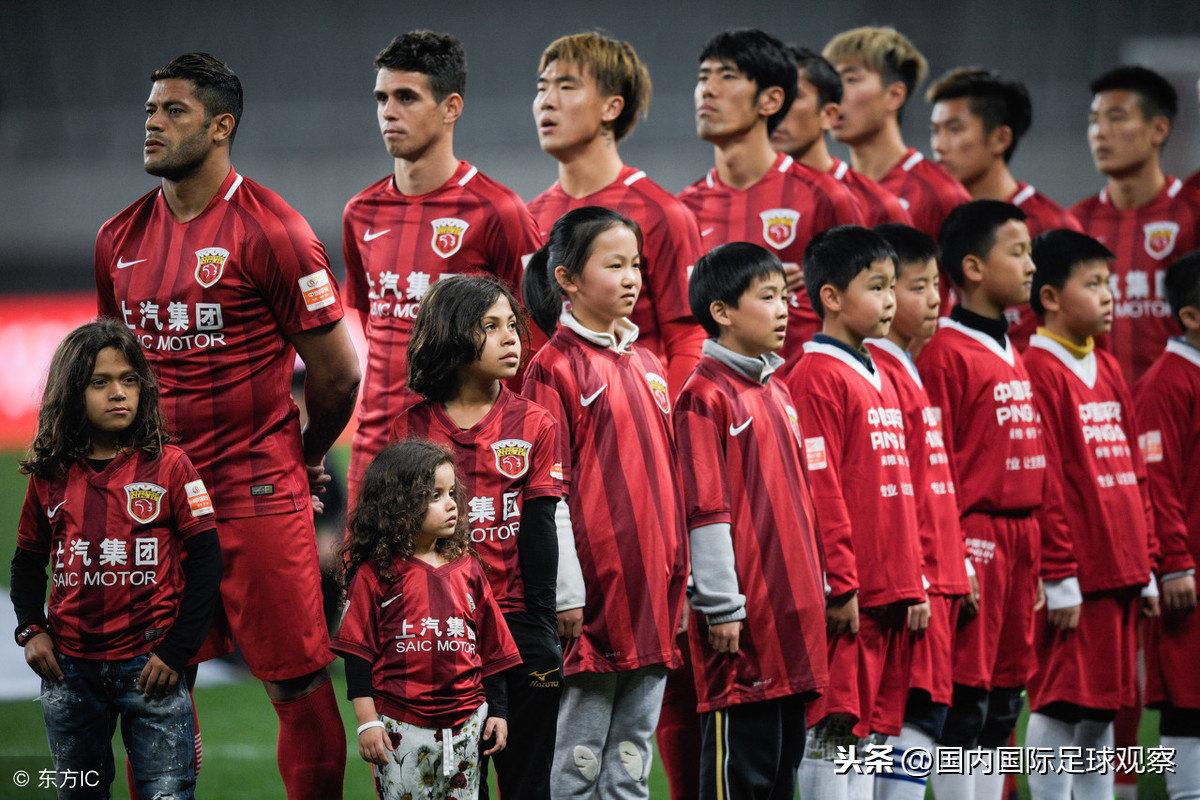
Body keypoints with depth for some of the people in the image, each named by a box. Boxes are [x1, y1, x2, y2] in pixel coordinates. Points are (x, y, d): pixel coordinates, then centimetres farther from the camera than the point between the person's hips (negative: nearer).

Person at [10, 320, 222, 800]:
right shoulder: (50, 476, 5)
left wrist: (177, 651, -8)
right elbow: (29, 561, 16)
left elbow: (205, 561, -4)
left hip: (150, 666, -3)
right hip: (70, 668, 3)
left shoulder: (168, 465, -3)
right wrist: (30, 629, 1)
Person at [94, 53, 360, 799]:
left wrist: (305, 458, 9)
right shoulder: (120, 239, 10)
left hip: (257, 499, -6)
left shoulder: (271, 230, -8)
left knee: (298, 688, -2)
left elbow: (336, 372, -3)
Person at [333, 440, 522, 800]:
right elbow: (358, 652, -3)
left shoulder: (467, 568, 8)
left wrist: (497, 711, 11)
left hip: (466, 725, 4)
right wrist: (367, 721, -8)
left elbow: (491, 648, 14)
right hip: (401, 727, -4)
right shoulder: (375, 574, -3)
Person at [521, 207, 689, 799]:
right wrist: (566, 591, -14)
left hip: (651, 593, 7)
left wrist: (679, 580, 14)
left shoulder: (646, 365, 14)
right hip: (595, 588, -7)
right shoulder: (555, 367, -6)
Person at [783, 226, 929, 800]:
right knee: (832, 728, -7)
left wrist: (914, 584, 18)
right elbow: (820, 490, -14)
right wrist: (840, 584, -17)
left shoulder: (878, 380, 18)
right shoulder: (817, 377, -9)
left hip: (889, 592, 9)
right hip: (848, 597, -9)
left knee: (870, 729, 9)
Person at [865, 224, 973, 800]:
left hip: (940, 582, 10)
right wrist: (914, 579, -19)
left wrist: (959, 569, 19)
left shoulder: (906, 371, 18)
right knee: (917, 716, -10)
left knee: (925, 716, 9)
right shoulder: (878, 374, -12)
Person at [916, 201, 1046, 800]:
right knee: (966, 697, -6)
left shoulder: (1014, 357, 17)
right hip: (975, 535, -8)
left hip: (1020, 538, 8)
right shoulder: (945, 353, -10)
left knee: (1006, 696, 10)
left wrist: (1036, 556, 16)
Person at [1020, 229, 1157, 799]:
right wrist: (1059, 579, -16)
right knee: (1059, 704, -5)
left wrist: (1145, 568, 16)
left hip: (1120, 575, 8)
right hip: (1074, 580, -8)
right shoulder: (1038, 372, -10)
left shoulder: (1108, 371, 16)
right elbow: (1043, 486, -14)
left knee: (1102, 708, 11)